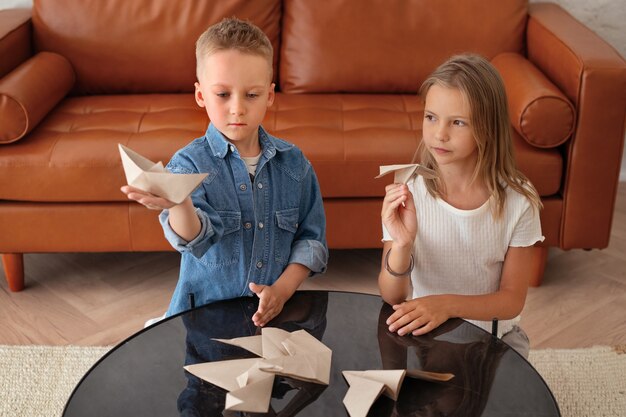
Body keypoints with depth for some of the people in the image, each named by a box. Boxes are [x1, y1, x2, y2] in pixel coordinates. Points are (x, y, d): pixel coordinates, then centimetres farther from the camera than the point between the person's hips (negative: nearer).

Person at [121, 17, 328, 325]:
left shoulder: (294, 162, 3)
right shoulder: (189, 163, -7)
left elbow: (311, 237, 7)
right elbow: (196, 238, -22)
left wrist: (282, 290, -7)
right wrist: (180, 204, -43)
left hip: (274, 311, 2)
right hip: (206, 312, -2)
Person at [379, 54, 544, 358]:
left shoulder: (517, 201, -13)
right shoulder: (406, 194, -12)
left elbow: (512, 300, -6)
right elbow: (392, 298, -11)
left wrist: (448, 304, -23)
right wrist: (401, 244, -31)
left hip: (492, 339, 0)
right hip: (422, 334, 0)